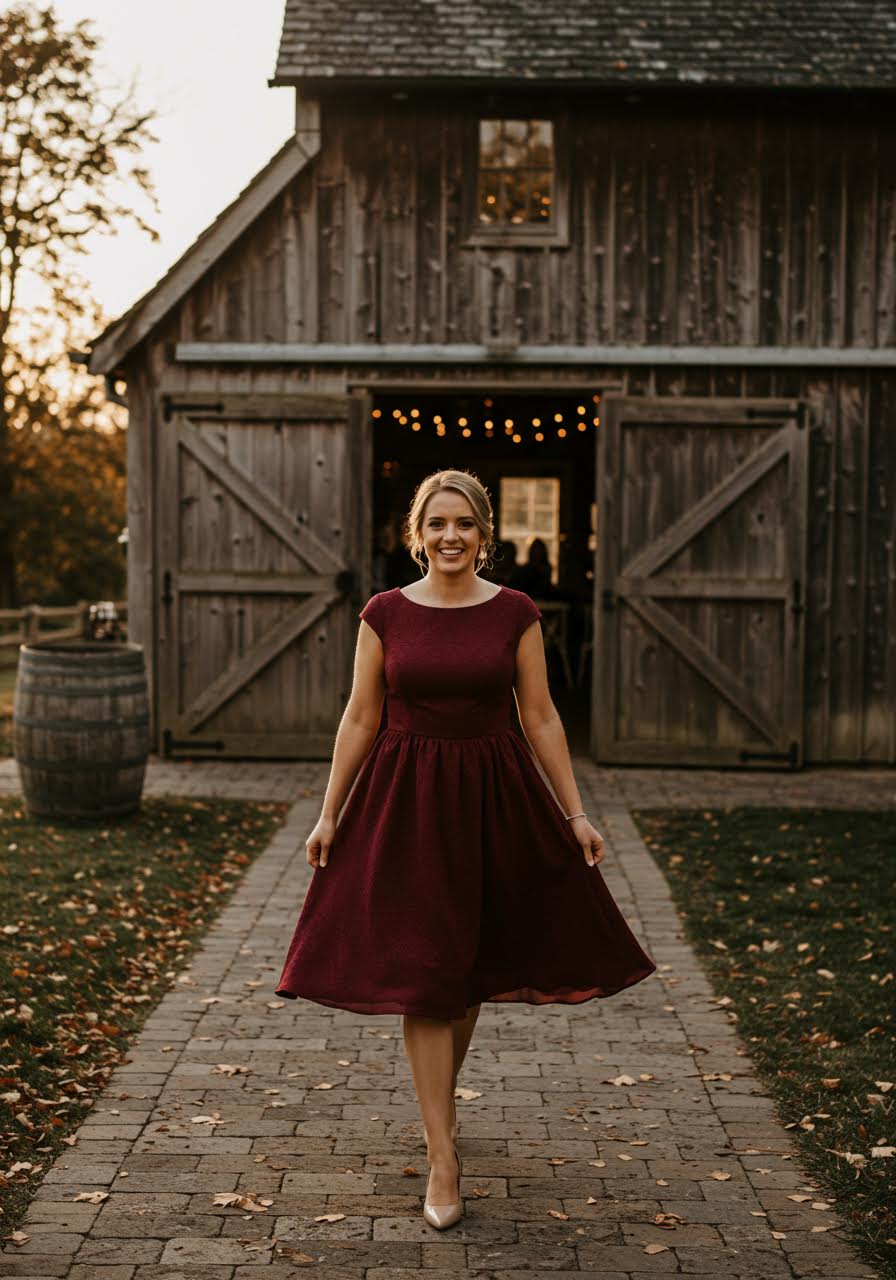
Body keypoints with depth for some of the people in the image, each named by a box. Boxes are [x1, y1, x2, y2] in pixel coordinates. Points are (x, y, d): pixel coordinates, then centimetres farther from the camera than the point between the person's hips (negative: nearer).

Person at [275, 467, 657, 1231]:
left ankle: (440, 1096, 40)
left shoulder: (516, 613, -1)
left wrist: (576, 813, 1)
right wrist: (329, 815, 3)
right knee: (420, 977, -4)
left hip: (494, 799, 1)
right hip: (406, 801, -1)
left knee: (469, 968, 13)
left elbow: (541, 717, 2)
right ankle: (444, 1158, 0)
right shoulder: (384, 614, -1)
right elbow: (360, 720, 4)